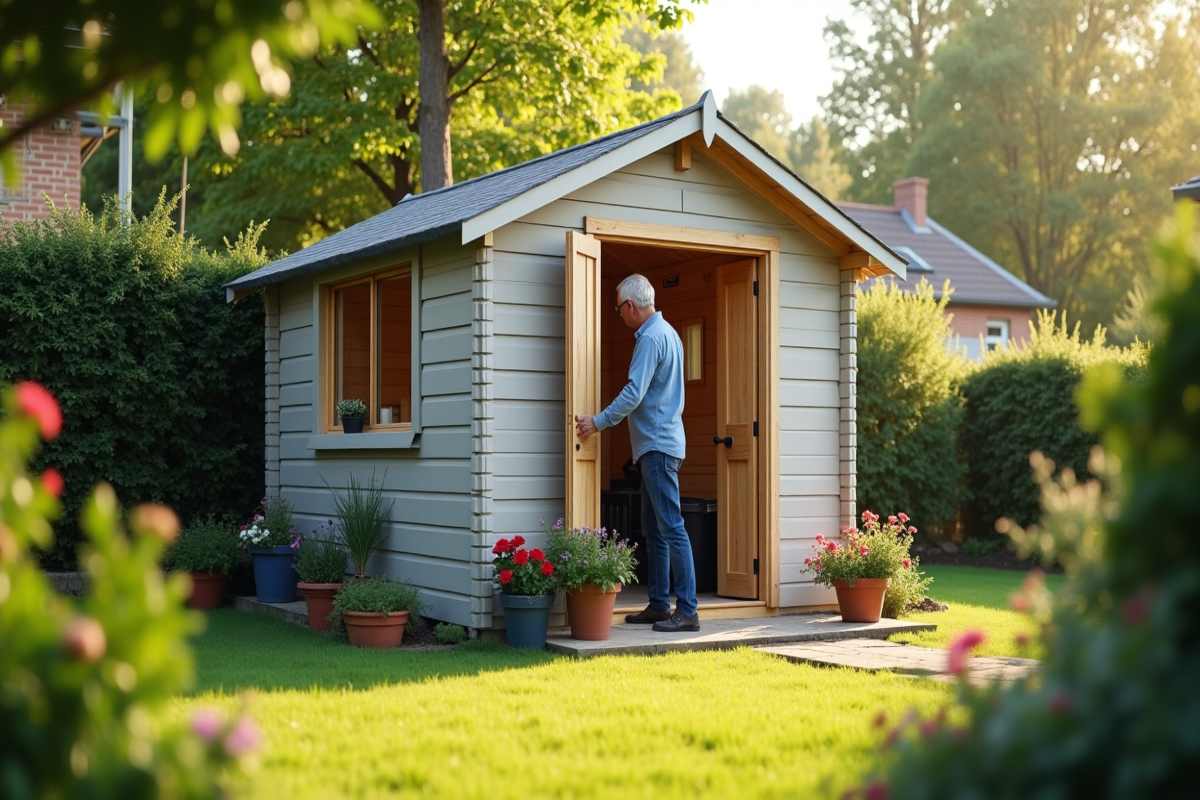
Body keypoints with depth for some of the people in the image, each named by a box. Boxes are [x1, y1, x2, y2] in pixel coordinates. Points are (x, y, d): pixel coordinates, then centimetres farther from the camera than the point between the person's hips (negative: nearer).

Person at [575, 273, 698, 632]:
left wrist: (598, 422, -15)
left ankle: (688, 611, -12)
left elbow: (634, 393, -22)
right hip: (659, 443, 11)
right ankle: (659, 605, 18)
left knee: (671, 527, -11)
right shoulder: (667, 332, 18)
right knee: (654, 530, 13)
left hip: (658, 445, -11)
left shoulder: (651, 338, -14)